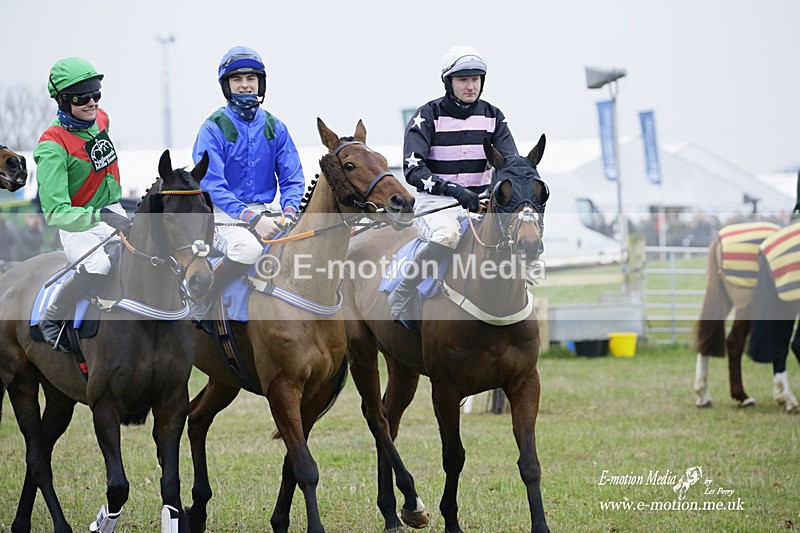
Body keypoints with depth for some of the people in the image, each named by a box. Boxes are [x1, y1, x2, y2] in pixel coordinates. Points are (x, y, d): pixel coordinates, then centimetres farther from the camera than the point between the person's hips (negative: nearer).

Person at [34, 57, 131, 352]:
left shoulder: (100, 118, 0)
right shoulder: (52, 146, -23)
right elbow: (55, 213, -31)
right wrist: (100, 216, -44)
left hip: (114, 214, 8)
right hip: (79, 226, -8)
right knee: (97, 266, -34)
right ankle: (51, 319, -10)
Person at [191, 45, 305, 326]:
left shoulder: (275, 128, 10)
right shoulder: (214, 128, -5)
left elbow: (292, 178, 9)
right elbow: (210, 185, -14)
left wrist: (289, 211, -13)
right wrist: (251, 218, -26)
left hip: (261, 212, 5)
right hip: (221, 215, -5)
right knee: (248, 249, -37)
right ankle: (200, 302, -14)